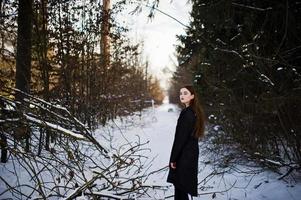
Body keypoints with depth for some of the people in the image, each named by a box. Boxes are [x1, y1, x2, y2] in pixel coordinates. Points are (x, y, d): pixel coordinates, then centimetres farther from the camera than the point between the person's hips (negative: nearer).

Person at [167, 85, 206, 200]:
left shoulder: (187, 113, -20)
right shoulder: (195, 112, 8)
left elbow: (181, 138, -21)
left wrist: (173, 158, -15)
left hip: (184, 155, -9)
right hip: (191, 152, 9)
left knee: (180, 185, 1)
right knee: (181, 185, 19)